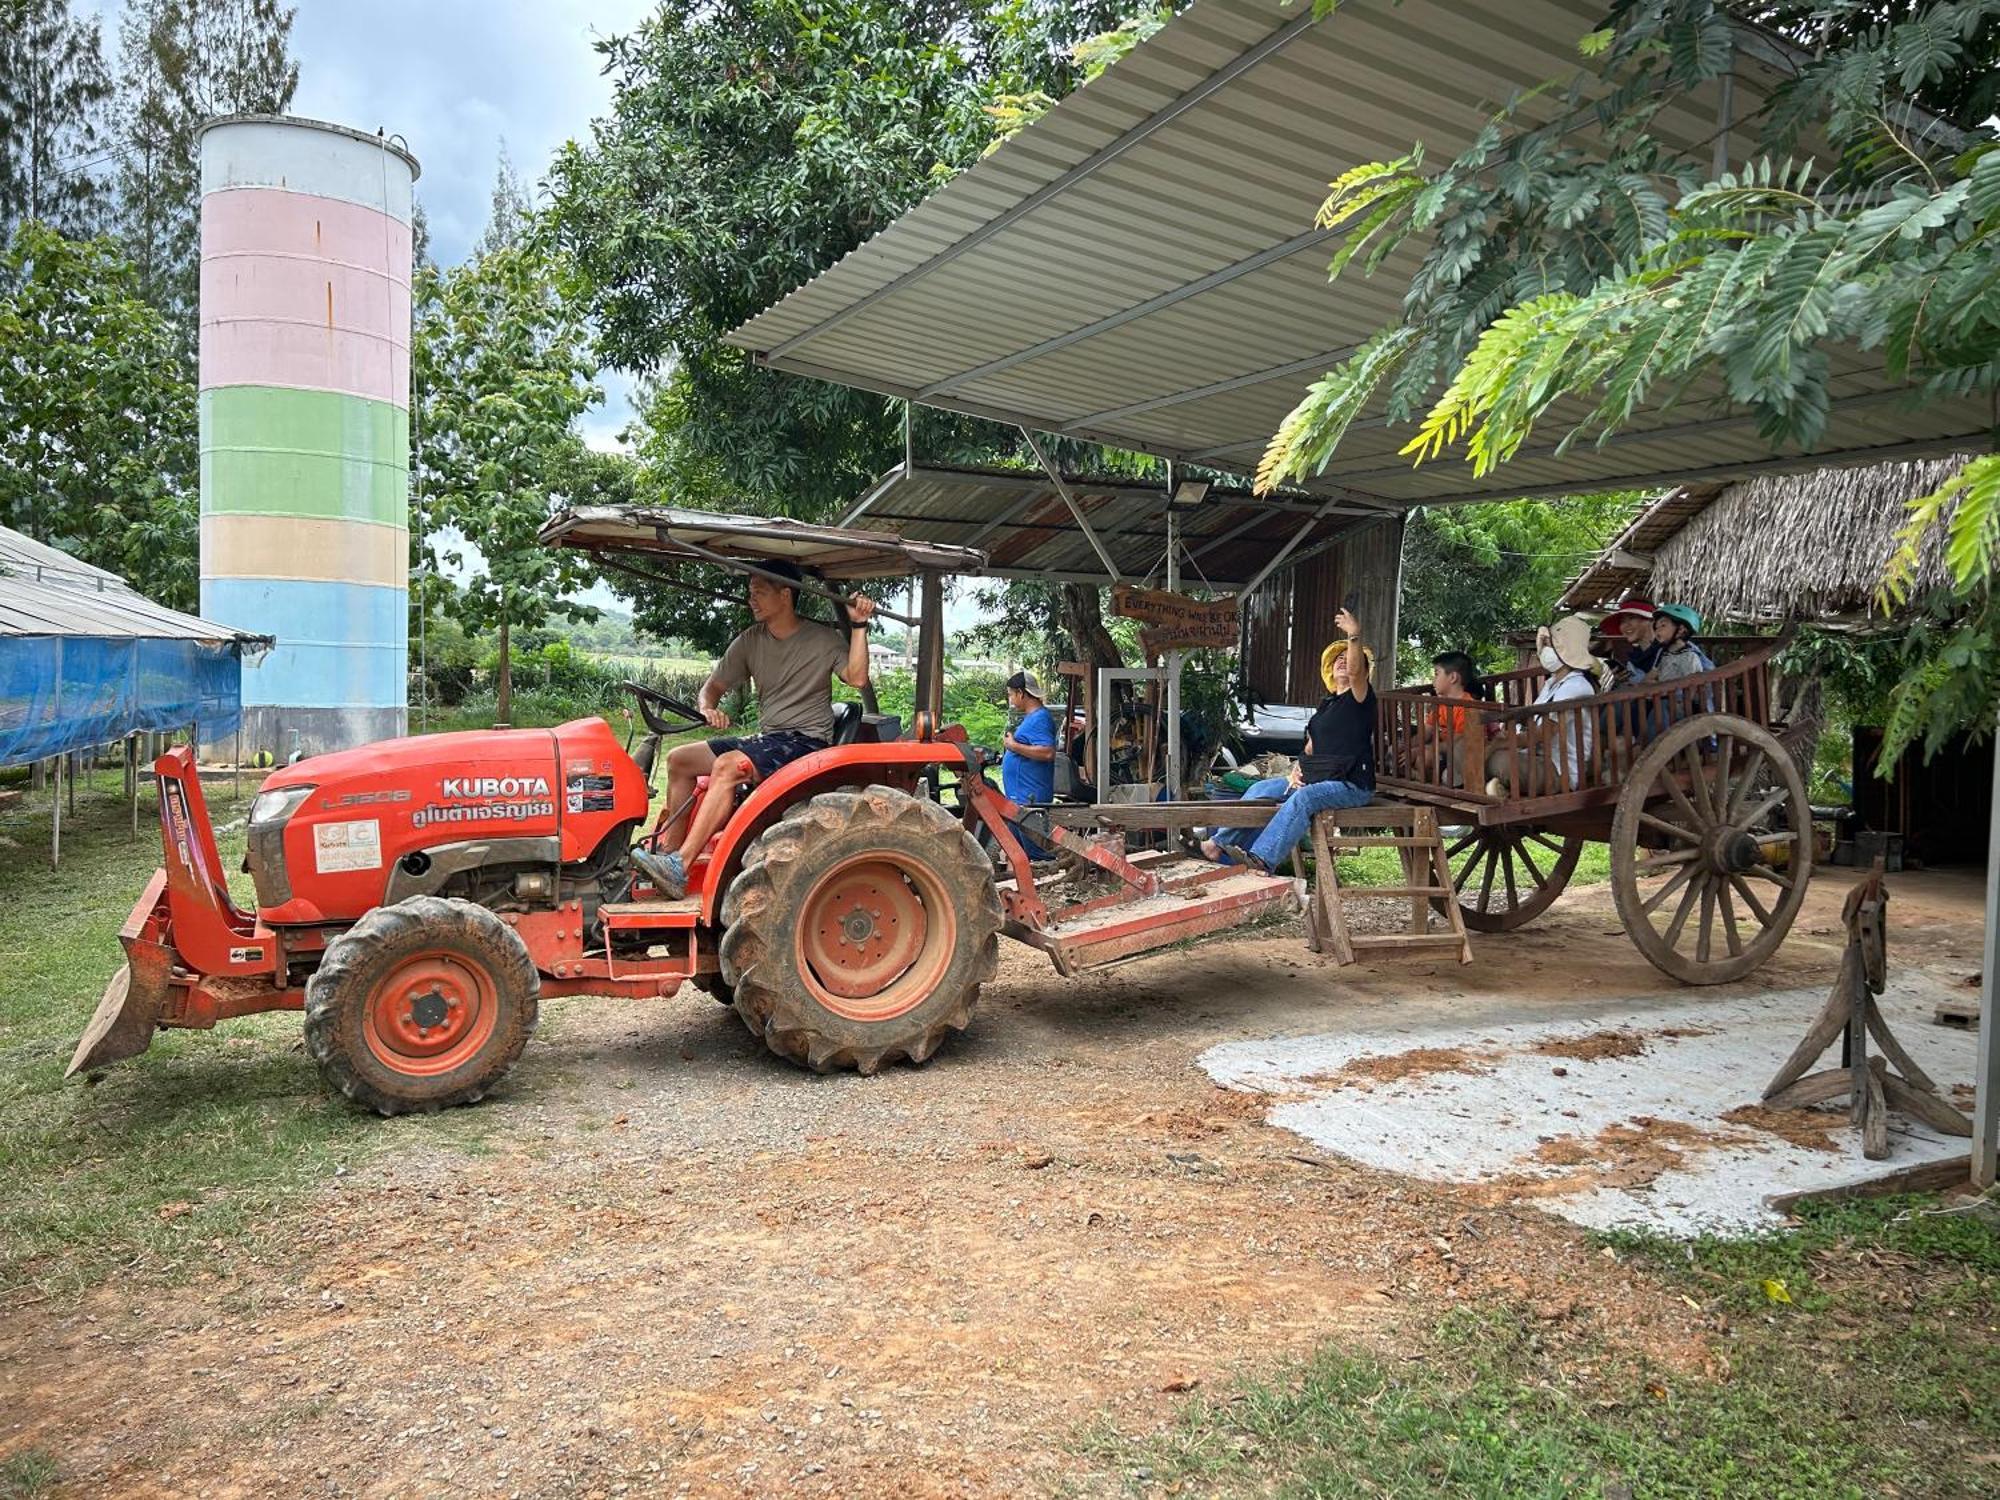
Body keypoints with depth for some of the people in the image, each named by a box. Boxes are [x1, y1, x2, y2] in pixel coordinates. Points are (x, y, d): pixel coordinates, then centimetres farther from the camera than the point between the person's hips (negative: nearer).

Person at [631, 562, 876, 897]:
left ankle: (679, 868, -35)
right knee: (679, 759, 0)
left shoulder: (823, 639, -5)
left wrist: (859, 626, -23)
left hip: (806, 740, -7)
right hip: (765, 739, 8)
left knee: (728, 765, -30)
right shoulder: (751, 641, 10)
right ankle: (669, 849, -2)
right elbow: (713, 686, 13)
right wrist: (707, 709, -10)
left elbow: (857, 678, -19)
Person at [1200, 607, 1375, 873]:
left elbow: (1355, 671, -24)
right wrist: (1297, 769, 3)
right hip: (1316, 778, 9)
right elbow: (1312, 745, 22)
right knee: (1261, 789, -3)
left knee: (1303, 797, -36)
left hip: (1351, 785, -8)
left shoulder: (1360, 697, -2)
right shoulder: (1326, 704, 22)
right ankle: (1218, 845, -11)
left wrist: (1354, 637, -38)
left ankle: (1262, 859, -49)